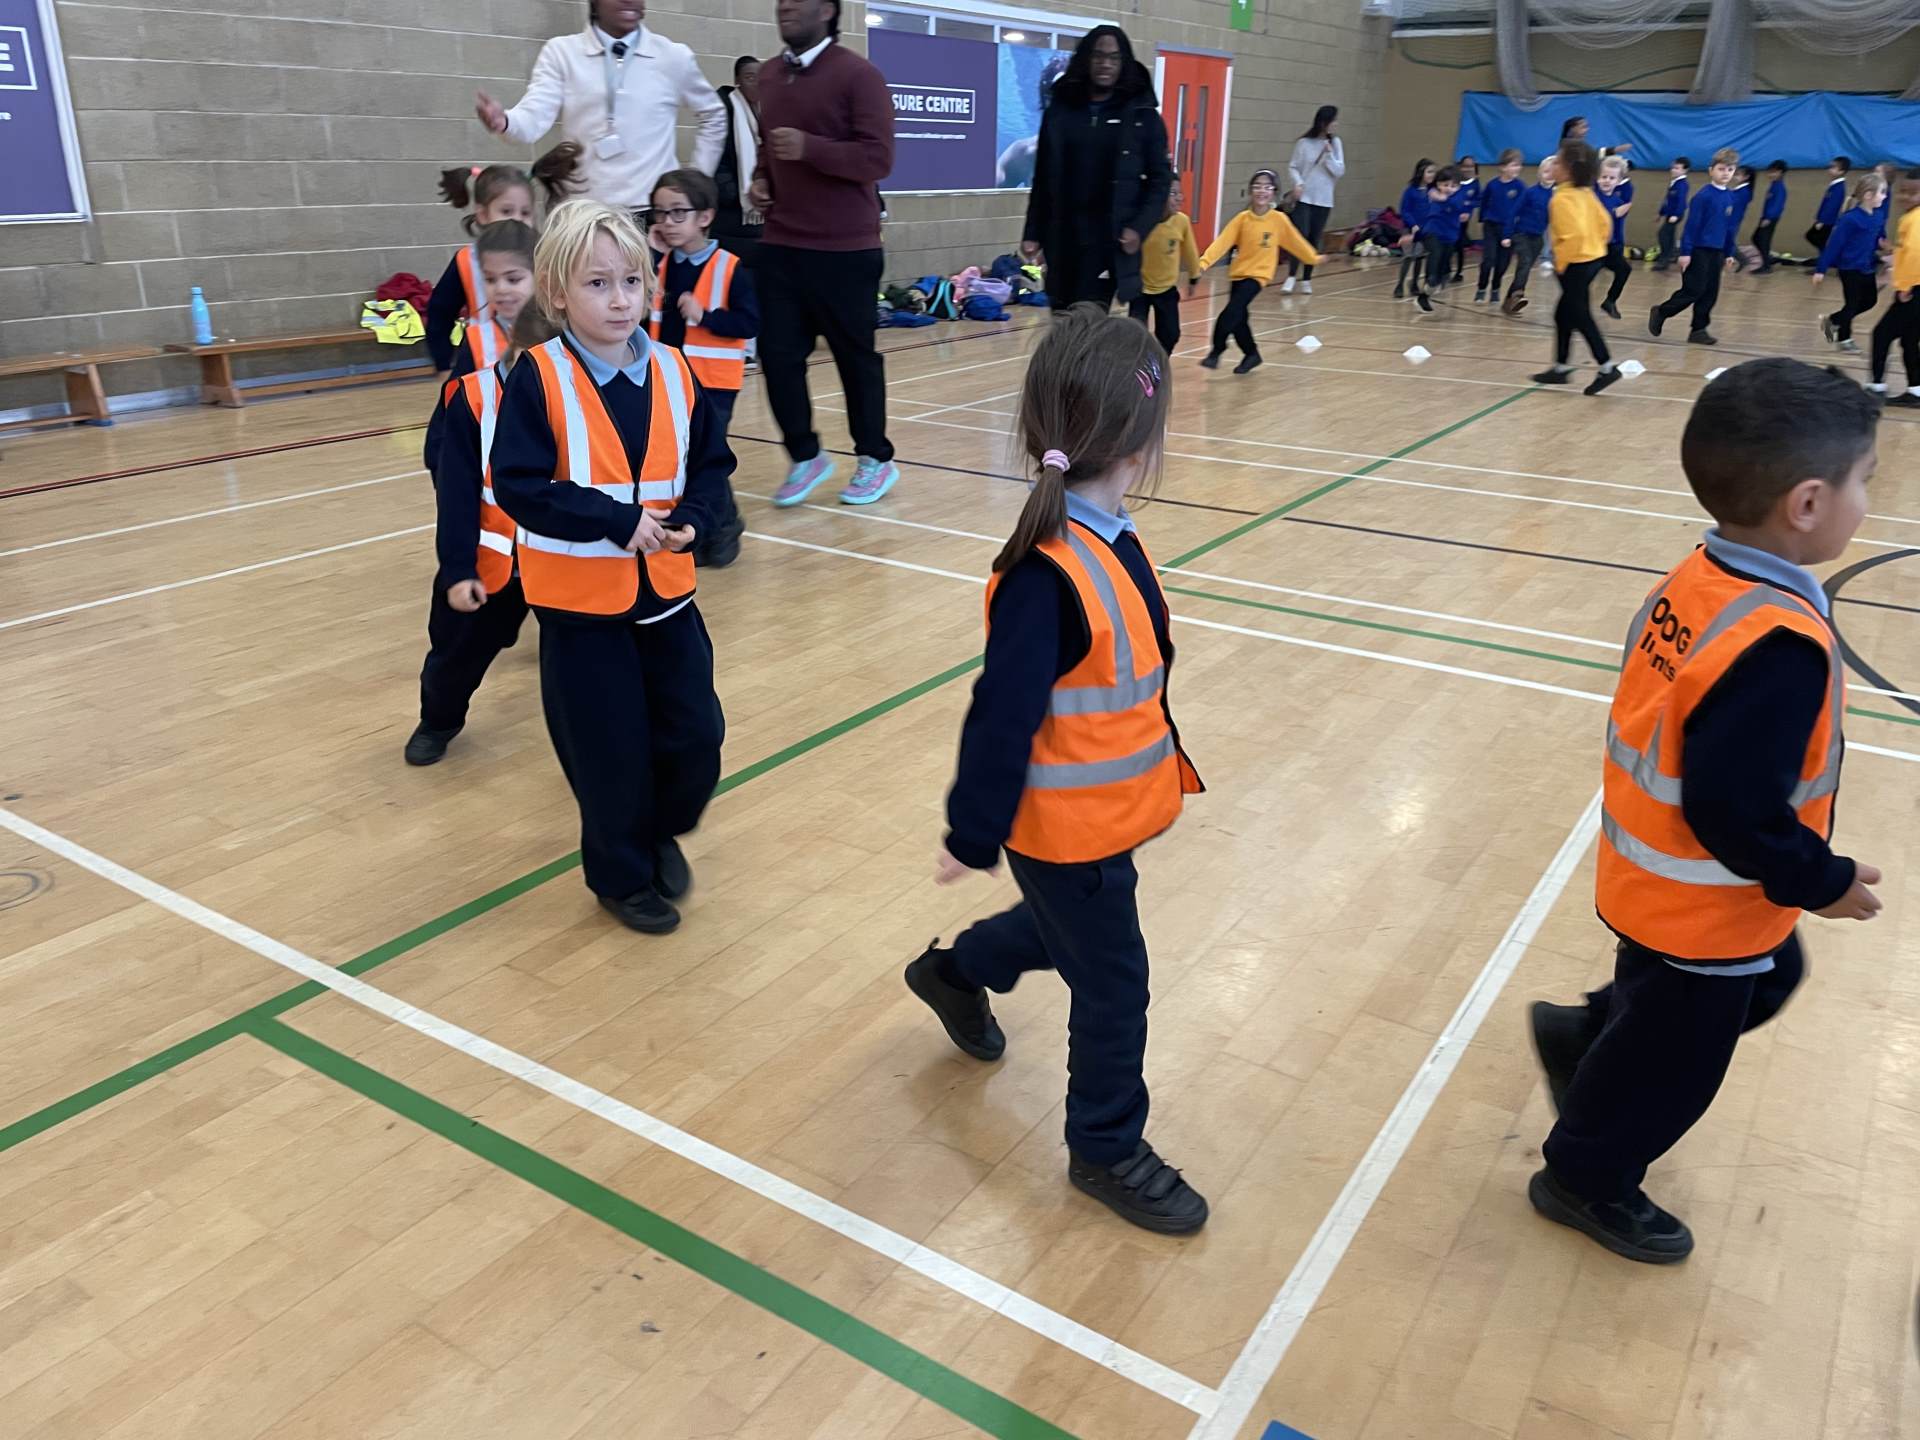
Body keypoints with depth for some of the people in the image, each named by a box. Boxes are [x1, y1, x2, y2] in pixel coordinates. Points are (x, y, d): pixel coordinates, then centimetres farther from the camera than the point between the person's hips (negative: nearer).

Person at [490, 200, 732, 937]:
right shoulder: (537, 379, -13)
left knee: (695, 733, 7)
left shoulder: (673, 372, 0)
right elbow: (518, 486, -18)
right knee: (609, 751, 5)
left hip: (666, 589, 4)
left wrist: (691, 518, -12)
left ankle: (663, 834, 37)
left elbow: (711, 464, 7)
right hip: (580, 599, -4)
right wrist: (618, 521, -23)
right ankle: (623, 875, 28)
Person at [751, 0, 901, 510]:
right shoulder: (771, 76, 12)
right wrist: (761, 181, 6)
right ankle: (805, 457, 17)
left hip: (845, 248, -6)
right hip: (780, 244, 6)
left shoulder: (858, 75, -9)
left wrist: (810, 148, -25)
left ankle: (876, 459, 21)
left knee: (856, 355, 5)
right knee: (777, 353, 1)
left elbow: (877, 158, -16)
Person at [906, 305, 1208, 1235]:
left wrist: (1164, 762, 20)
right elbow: (1003, 715, -26)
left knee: (1064, 934, 30)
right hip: (1067, 830, -9)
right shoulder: (1047, 576, -32)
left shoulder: (1110, 540, -2)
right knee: (1112, 986, 8)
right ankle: (1107, 1150, 31)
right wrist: (973, 834, -18)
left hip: (1105, 812, 9)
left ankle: (954, 973, 57)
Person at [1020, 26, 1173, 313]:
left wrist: (1140, 228, -11)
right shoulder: (1060, 111, 8)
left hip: (1112, 240, -3)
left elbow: (1160, 179, 3)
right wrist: (1033, 233, 7)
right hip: (1063, 239, 3)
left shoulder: (1142, 116, 2)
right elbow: (1043, 179, 12)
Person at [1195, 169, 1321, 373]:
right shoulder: (1242, 218, -5)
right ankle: (1251, 354, 30)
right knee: (1238, 318, 8)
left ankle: (1216, 351, -10)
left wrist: (1314, 258, 18)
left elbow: (1295, 242, 8)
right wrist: (1205, 261, -26)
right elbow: (1223, 241, -13)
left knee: (1232, 311, -21)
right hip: (1239, 273, 3)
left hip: (1258, 274, -3)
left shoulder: (1279, 220, -6)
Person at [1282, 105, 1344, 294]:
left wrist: (1329, 154, -13)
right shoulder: (1304, 143, -4)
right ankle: (1291, 277, -13)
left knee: (1314, 240, 6)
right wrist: (1298, 183, -18)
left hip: (1324, 200, 3)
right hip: (1304, 198, -3)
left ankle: (1306, 279, 13)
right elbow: (1293, 167, -1)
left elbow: (1339, 171, 0)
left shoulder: (1335, 143, 4)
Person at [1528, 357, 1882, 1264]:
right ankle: (1587, 1180, 36)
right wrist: (1821, 883, -14)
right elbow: (1736, 813, -31)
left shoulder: (1699, 580, -6)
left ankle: (1583, 1036, 39)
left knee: (1768, 979, 31)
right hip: (1706, 906, -8)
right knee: (1673, 1063, 14)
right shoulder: (1780, 645, -34)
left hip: (1661, 877, 8)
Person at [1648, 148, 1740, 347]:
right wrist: (1686, 251, -15)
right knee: (1693, 290, -7)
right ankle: (1660, 312, 12)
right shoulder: (1703, 196, -11)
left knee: (1710, 293, 5)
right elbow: (1692, 225, -12)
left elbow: (1731, 228, 15)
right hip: (1699, 250, -6)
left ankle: (1698, 329, 12)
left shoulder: (1731, 199, 8)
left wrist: (1729, 253, 15)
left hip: (1716, 252, 7)